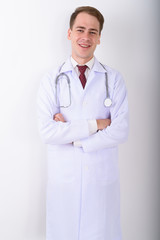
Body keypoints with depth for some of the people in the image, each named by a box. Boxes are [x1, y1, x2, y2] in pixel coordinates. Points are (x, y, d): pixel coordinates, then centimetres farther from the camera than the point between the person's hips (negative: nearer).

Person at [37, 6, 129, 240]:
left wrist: (72, 138, -14)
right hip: (63, 177, 0)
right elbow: (47, 132, -13)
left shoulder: (114, 79, -3)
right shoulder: (51, 80, -3)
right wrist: (94, 124, -16)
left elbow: (120, 131, -12)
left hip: (102, 176, 0)